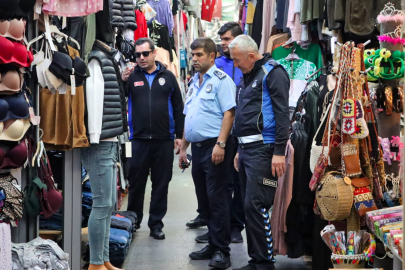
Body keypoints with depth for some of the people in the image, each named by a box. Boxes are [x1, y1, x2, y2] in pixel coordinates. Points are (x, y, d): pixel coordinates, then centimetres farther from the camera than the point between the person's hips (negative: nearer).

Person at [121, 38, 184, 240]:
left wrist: (179, 135, 4)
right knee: (136, 183, 8)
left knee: (161, 184, 7)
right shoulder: (131, 76, 5)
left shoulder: (167, 77, 6)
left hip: (164, 140, 1)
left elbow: (178, 107, 8)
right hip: (138, 140, 0)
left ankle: (156, 223, 18)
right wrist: (122, 82, -16)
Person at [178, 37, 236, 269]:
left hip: (214, 146, -8)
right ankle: (213, 244, 22)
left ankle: (222, 250, 0)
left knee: (216, 198, -6)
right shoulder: (194, 82, 18)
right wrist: (183, 148, 20)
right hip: (197, 147, 9)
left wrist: (220, 144, -24)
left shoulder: (221, 80, -8)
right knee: (204, 198, 12)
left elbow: (229, 113, -17)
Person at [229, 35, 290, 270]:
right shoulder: (249, 76, 20)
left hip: (263, 150, -9)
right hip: (247, 149, 9)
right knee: (249, 206, 11)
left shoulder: (273, 72, -8)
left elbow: (282, 113, -16)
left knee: (256, 206, -12)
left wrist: (279, 152, -21)